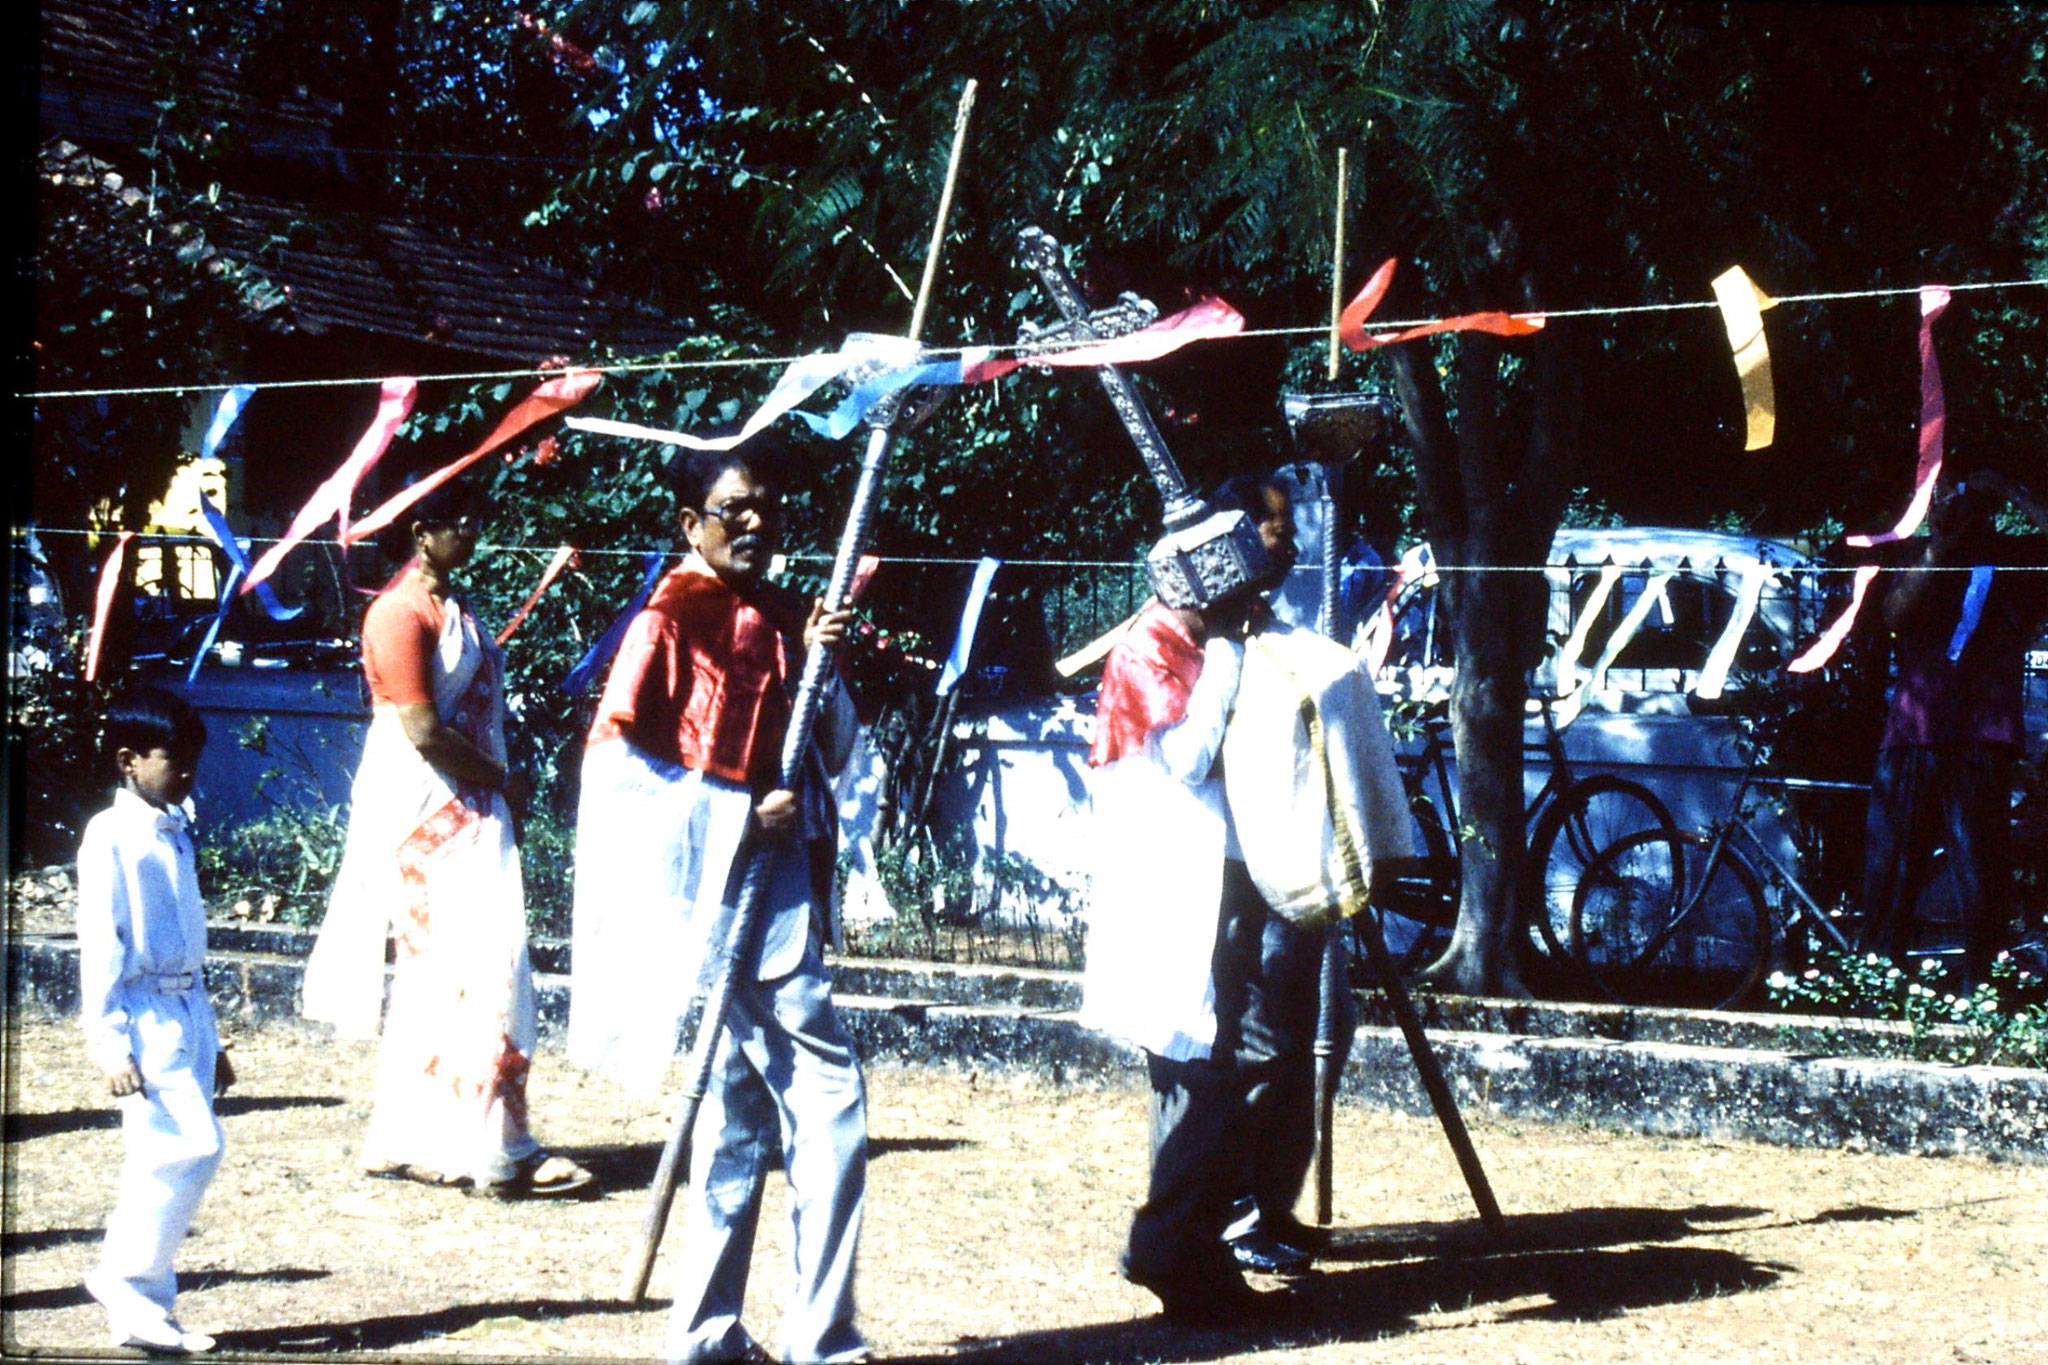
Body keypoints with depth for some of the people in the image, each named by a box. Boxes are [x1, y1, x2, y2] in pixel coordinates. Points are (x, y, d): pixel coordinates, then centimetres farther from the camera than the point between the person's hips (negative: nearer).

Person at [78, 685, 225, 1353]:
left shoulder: (175, 833, 15)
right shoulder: (111, 836, -9)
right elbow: (99, 943, -13)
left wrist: (209, 1037, 23)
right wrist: (110, 1043, -17)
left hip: (187, 1014, 8)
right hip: (143, 1016, -8)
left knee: (160, 1162, 8)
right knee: (189, 1147, -16)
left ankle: (141, 1311, 13)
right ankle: (125, 1275, -2)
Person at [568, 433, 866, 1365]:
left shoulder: (781, 617, 13)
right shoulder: (670, 618, -9)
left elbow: (833, 754, 14)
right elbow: (612, 755, -14)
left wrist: (819, 667, -4)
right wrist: (736, 815, -16)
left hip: (780, 890, 8)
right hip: (712, 894, -8)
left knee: (742, 1112, 12)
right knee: (827, 1101, -10)